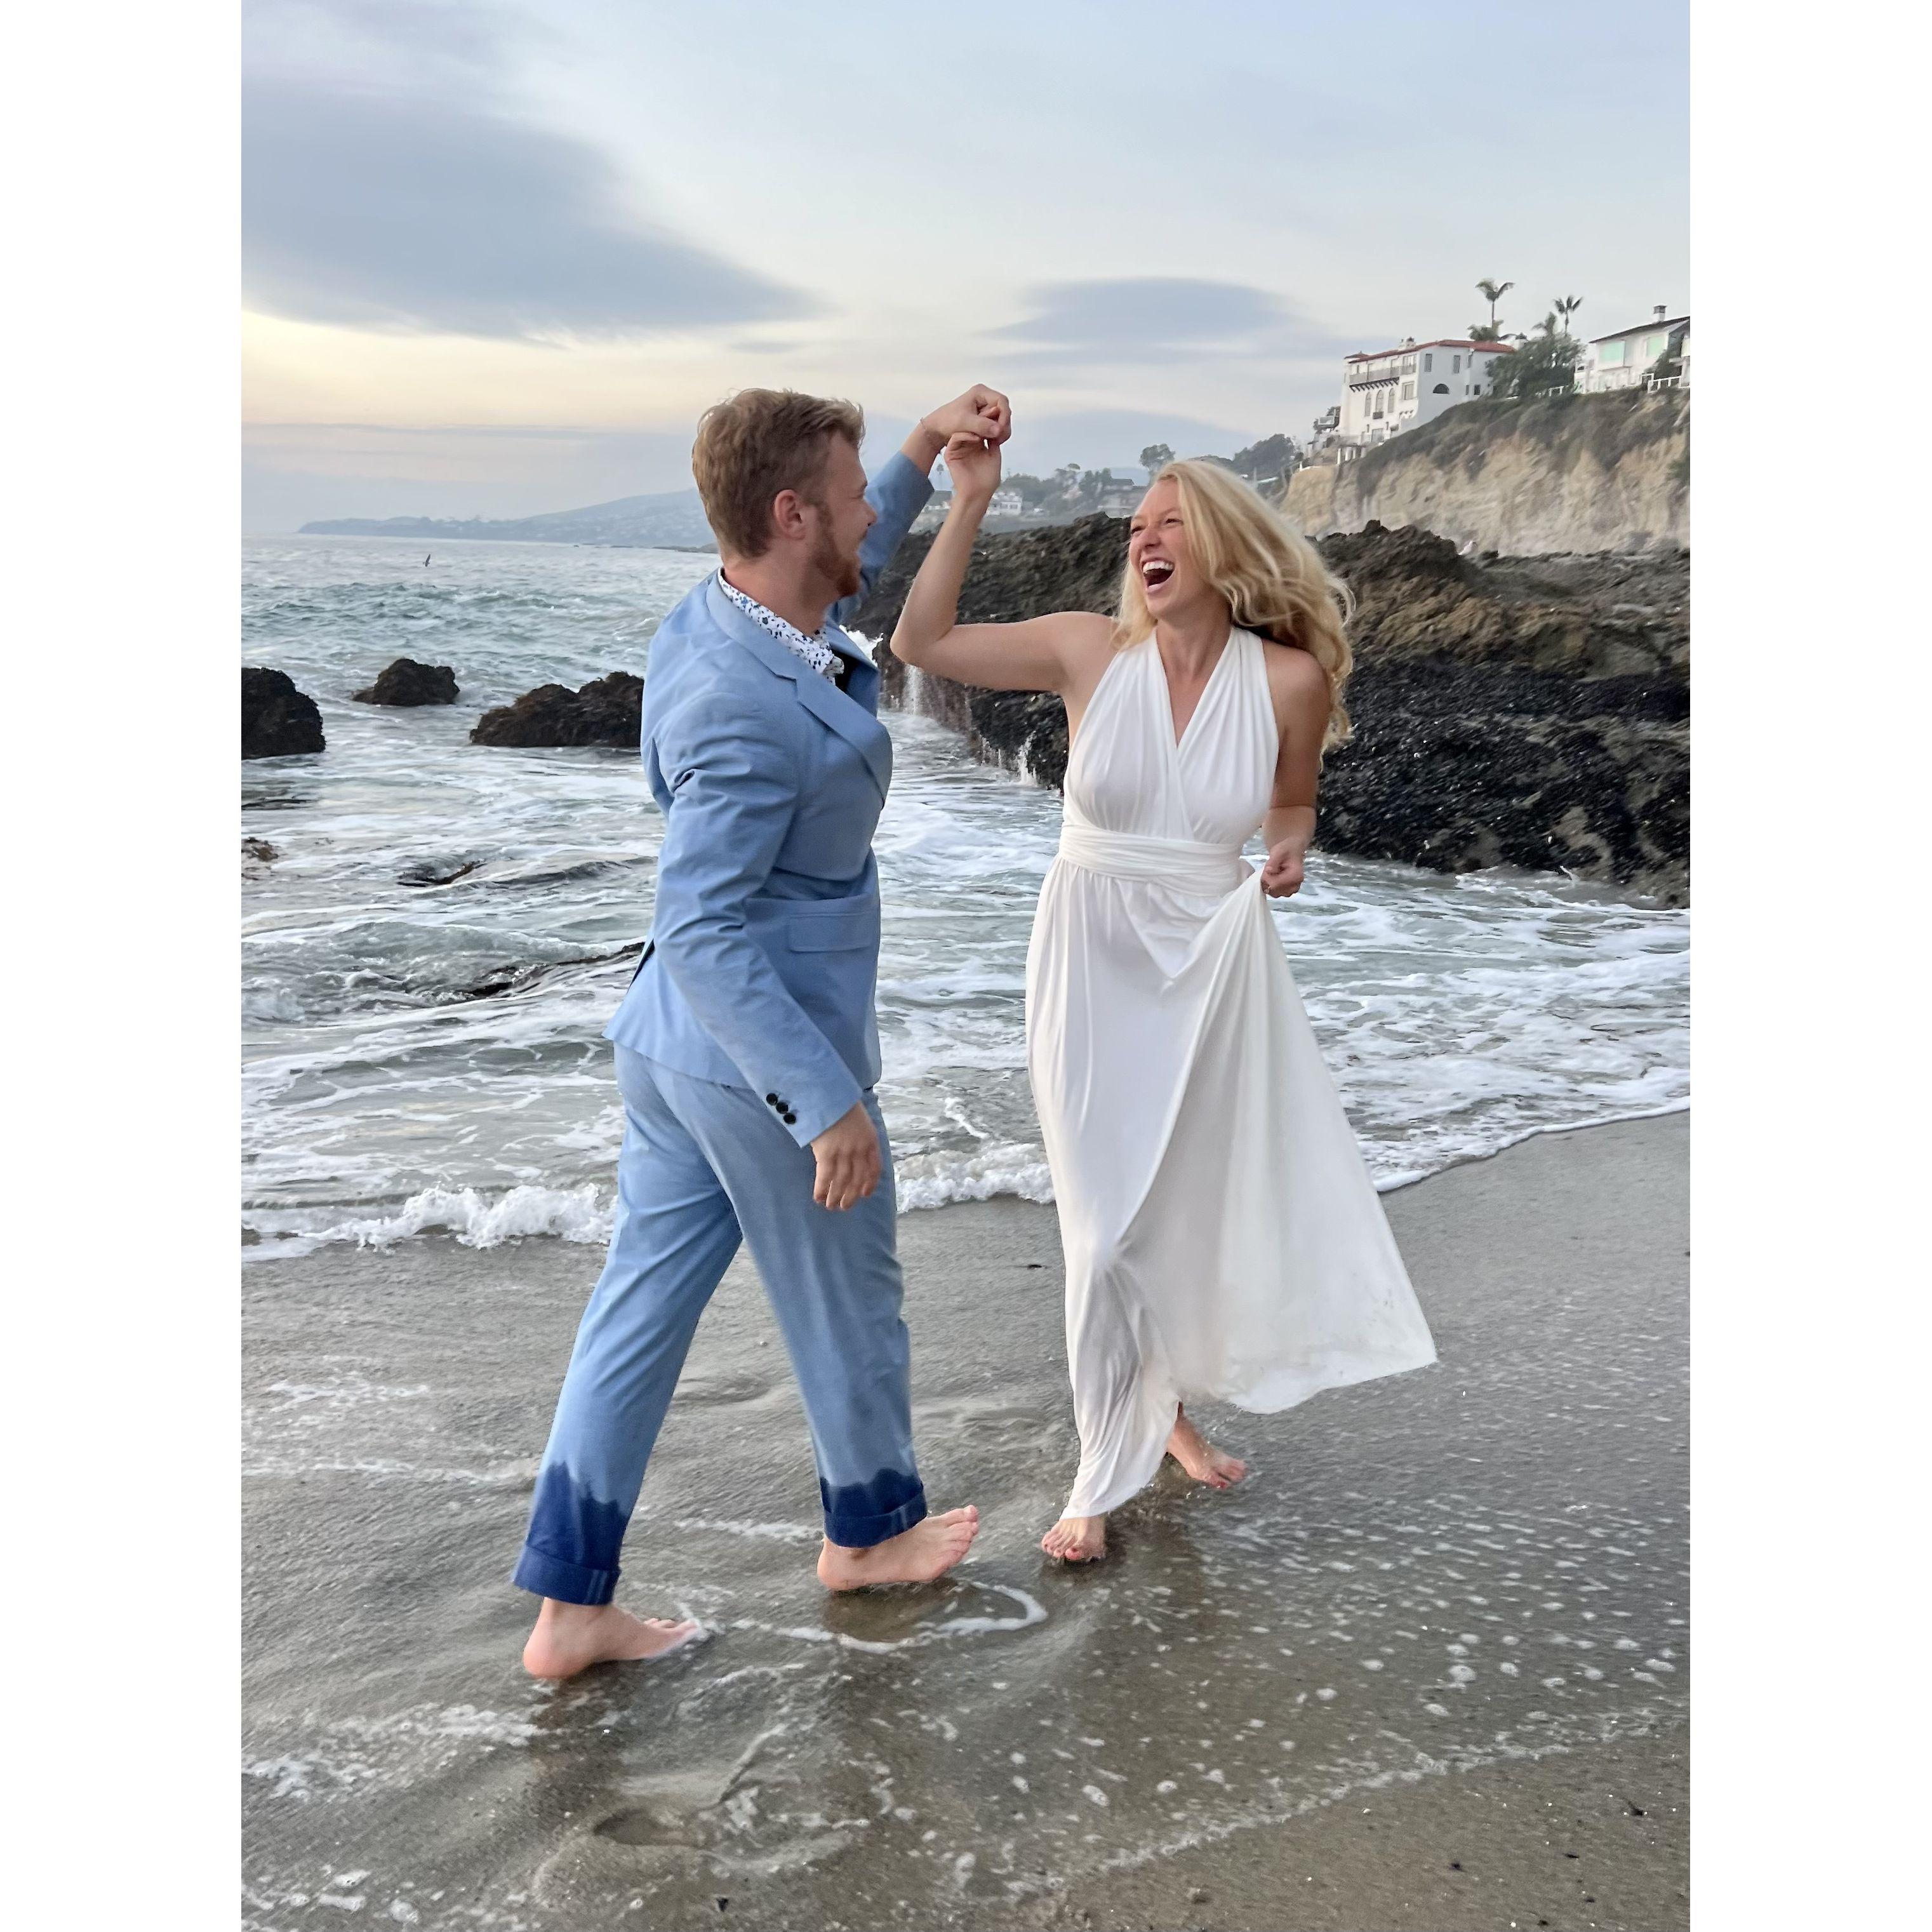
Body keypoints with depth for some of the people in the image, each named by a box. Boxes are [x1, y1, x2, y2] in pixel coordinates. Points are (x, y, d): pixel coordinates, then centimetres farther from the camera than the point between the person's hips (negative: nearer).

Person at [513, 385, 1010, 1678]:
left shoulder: (723, 612, 1)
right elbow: (704, 933, -29)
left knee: (645, 1304, 12)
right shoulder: (745, 704, -27)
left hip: (680, 1045, 9)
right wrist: (829, 1104, -26)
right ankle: (871, 1530, 40)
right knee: (846, 1301, 15)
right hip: (769, 1060, -9)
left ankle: (572, 1606, 22)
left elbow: (847, 582, 25)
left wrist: (926, 454, 17)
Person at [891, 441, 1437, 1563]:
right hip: (1095, 964, -1)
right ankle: (1106, 1477, 17)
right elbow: (920, 643, -6)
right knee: (1111, 1226, 0)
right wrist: (971, 503, -11)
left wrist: (1290, 853, -10)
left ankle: (1176, 1408, 41)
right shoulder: (1090, 652, -7)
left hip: (1216, 963, 1)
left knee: (1203, 1207, 14)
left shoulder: (1288, 679, -6)